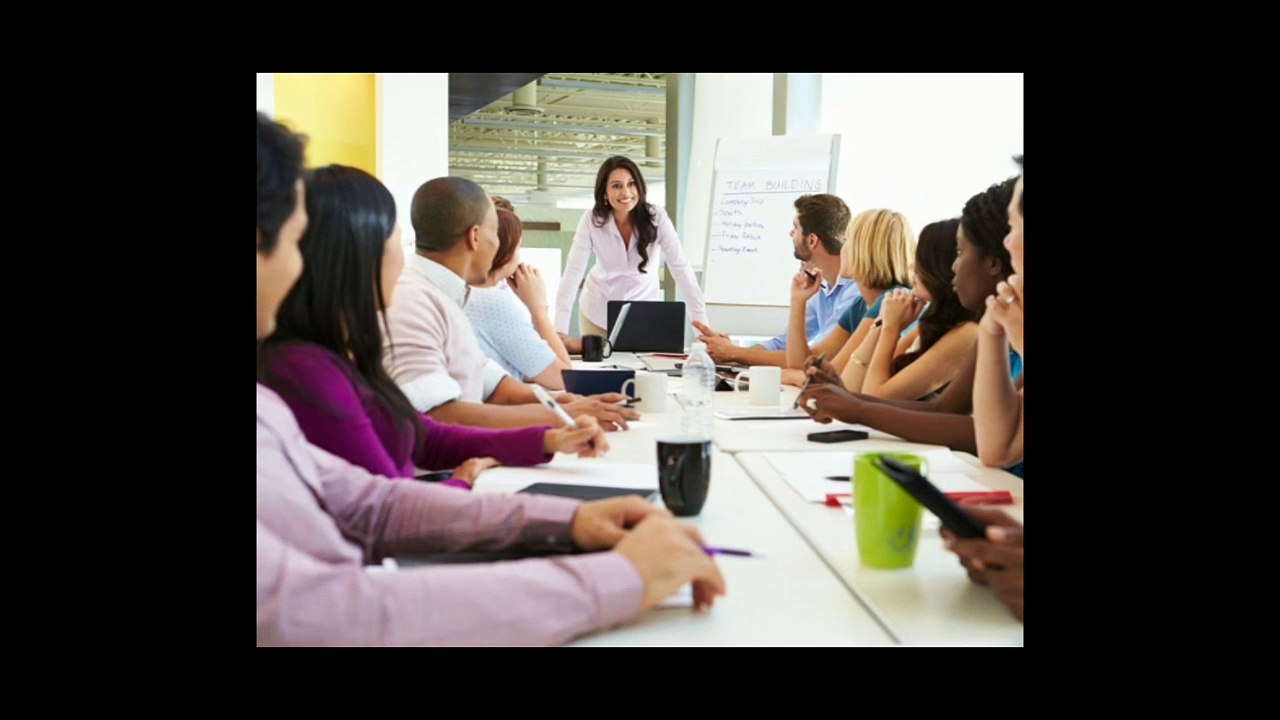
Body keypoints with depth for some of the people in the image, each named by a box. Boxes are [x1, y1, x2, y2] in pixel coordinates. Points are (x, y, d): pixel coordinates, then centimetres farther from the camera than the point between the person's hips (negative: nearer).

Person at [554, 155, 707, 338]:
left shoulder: (657, 217, -20)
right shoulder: (591, 220, -19)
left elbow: (681, 268, -21)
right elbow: (573, 272, -22)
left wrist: (702, 324, -27)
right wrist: (560, 331, -30)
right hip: (598, 311, 0)